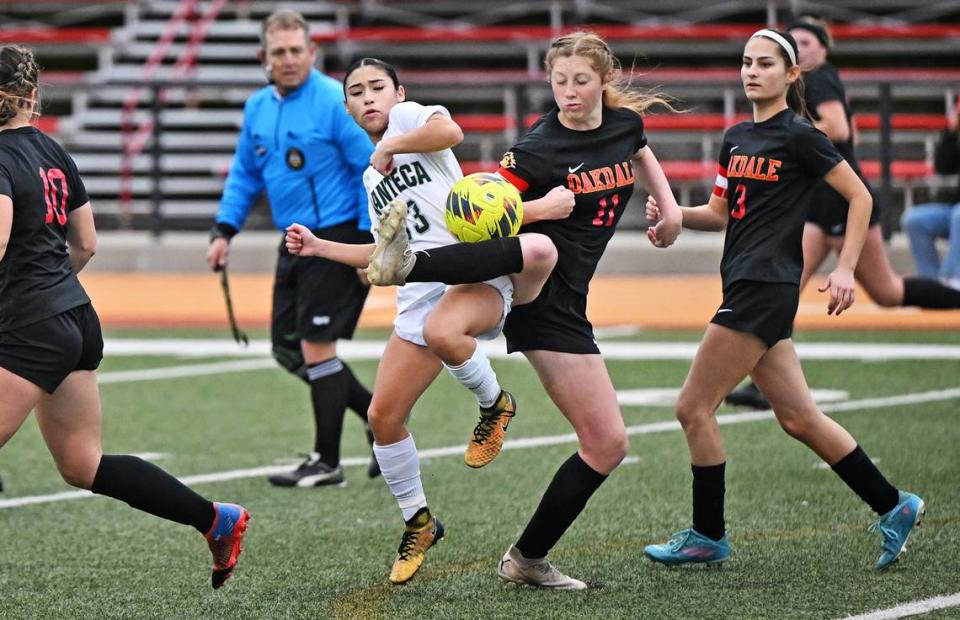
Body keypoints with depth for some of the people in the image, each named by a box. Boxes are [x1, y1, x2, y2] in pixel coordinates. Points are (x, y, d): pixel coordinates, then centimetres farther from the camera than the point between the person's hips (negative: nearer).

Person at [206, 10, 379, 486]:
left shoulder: (336, 102, -14)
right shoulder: (257, 108, 9)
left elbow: (372, 170, -15)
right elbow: (244, 174, 20)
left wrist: (369, 242, -18)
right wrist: (224, 230, 9)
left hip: (337, 239, -8)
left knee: (316, 347, -7)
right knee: (289, 349, 10)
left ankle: (326, 462, 4)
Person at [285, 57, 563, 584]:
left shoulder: (408, 116, 4)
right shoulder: (373, 179, 25)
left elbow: (449, 131, -21)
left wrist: (389, 145, -10)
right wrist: (320, 247, 24)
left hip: (477, 274, -8)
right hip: (418, 295, 8)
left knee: (441, 333, -42)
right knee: (384, 416, 0)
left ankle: (494, 404, -13)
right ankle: (418, 523, 19)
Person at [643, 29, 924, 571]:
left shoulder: (798, 136, -8)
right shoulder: (736, 138, 15)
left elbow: (860, 196, -6)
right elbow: (721, 213, 22)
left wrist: (846, 269, -12)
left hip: (766, 287, -8)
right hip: (746, 287, 8)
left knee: (695, 407, -6)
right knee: (799, 417, 9)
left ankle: (708, 536, 5)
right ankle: (893, 507, 17)